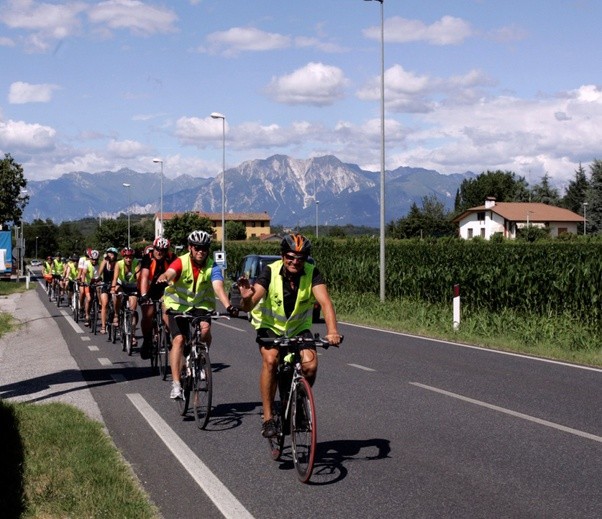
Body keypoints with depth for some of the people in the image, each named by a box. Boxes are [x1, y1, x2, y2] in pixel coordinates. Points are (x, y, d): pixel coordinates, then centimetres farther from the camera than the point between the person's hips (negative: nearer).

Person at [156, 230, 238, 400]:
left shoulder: (212, 267, -16)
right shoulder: (181, 262, -19)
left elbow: (218, 287, -30)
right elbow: (170, 273, -39)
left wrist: (228, 306, -49)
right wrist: (163, 278, -64)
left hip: (201, 305, 1)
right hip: (178, 305, -1)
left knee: (205, 328, -27)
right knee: (178, 339, -17)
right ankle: (176, 384, -14)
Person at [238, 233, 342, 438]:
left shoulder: (312, 273, -20)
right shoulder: (270, 272, -23)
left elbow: (325, 302, -33)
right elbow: (249, 307, -31)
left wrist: (332, 331, -49)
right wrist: (247, 298, -56)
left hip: (299, 327, 1)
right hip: (270, 326, -1)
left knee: (310, 365, -22)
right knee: (270, 360, -28)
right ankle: (268, 418, -16)